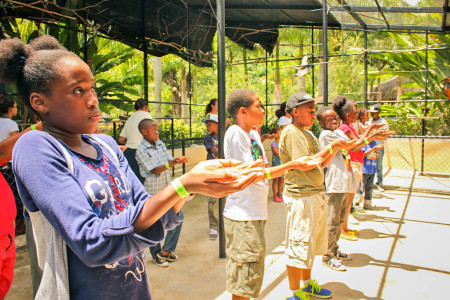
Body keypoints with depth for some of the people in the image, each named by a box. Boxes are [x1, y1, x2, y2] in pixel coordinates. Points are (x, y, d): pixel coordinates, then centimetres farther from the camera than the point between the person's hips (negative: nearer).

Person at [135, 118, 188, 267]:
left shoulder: (160, 144, 8)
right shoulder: (141, 150, -15)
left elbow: (169, 160, 6)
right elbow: (155, 170, -21)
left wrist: (179, 159, -16)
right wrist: (174, 162, -33)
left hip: (167, 189, 7)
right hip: (152, 193, -7)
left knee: (178, 216, 7)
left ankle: (166, 251, 22)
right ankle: (156, 256, 23)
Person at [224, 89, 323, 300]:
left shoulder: (253, 134, 12)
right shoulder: (235, 133, -15)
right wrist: (291, 165, -16)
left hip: (255, 213, 9)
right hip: (243, 216, -9)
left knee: (251, 273, 21)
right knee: (245, 274, 2)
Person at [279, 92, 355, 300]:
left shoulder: (308, 134, 16)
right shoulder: (291, 132, -13)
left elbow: (321, 164, 16)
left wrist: (336, 149, 4)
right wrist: (331, 146, -16)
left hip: (315, 195, 10)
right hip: (300, 197, -10)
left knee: (310, 244, 21)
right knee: (298, 246, 1)